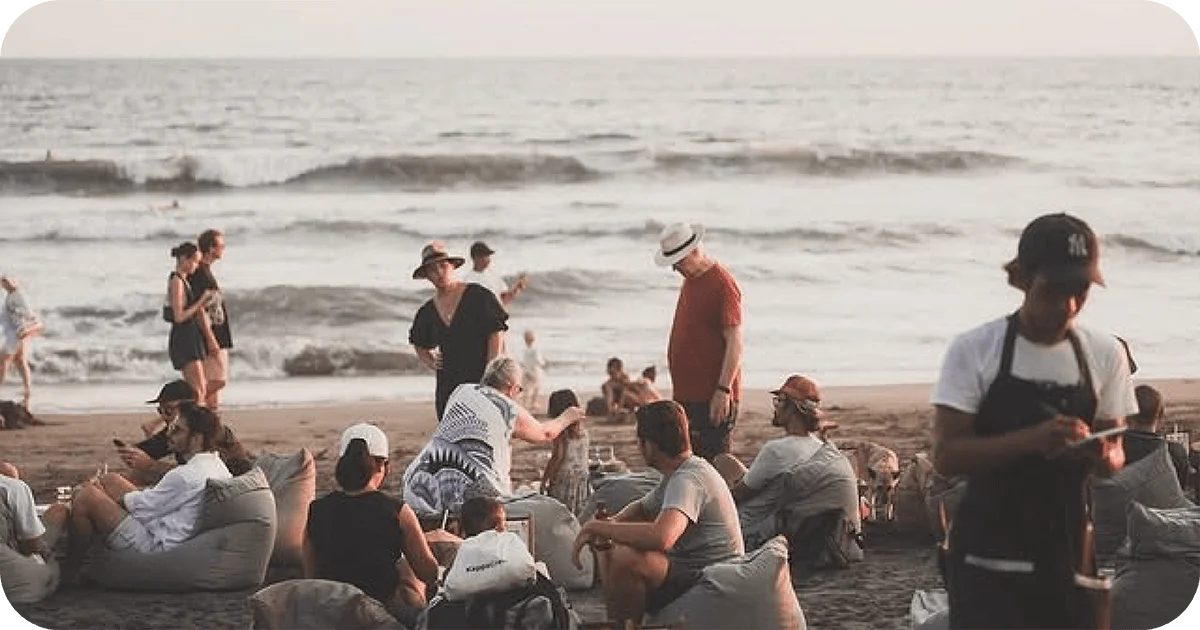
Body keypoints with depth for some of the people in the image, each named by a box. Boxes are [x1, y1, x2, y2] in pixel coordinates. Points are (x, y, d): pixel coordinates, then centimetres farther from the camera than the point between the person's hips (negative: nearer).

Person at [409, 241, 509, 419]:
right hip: (447, 387, 5)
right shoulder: (427, 312, 13)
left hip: (480, 378, -5)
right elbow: (420, 344, 32)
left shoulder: (479, 296, -3)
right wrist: (429, 361, 12)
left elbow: (496, 333, -6)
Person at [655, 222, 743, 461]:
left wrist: (723, 390, -22)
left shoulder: (723, 284, -12)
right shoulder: (689, 281, 17)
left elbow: (734, 342, -16)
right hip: (687, 395, 9)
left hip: (712, 399, -9)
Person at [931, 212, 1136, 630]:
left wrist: (1102, 455, -15)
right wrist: (1032, 440, -27)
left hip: (1067, 554, 4)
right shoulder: (974, 351, -9)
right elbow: (946, 456, -12)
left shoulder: (1106, 354, 2)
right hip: (988, 557, -3)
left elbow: (1114, 452, 10)